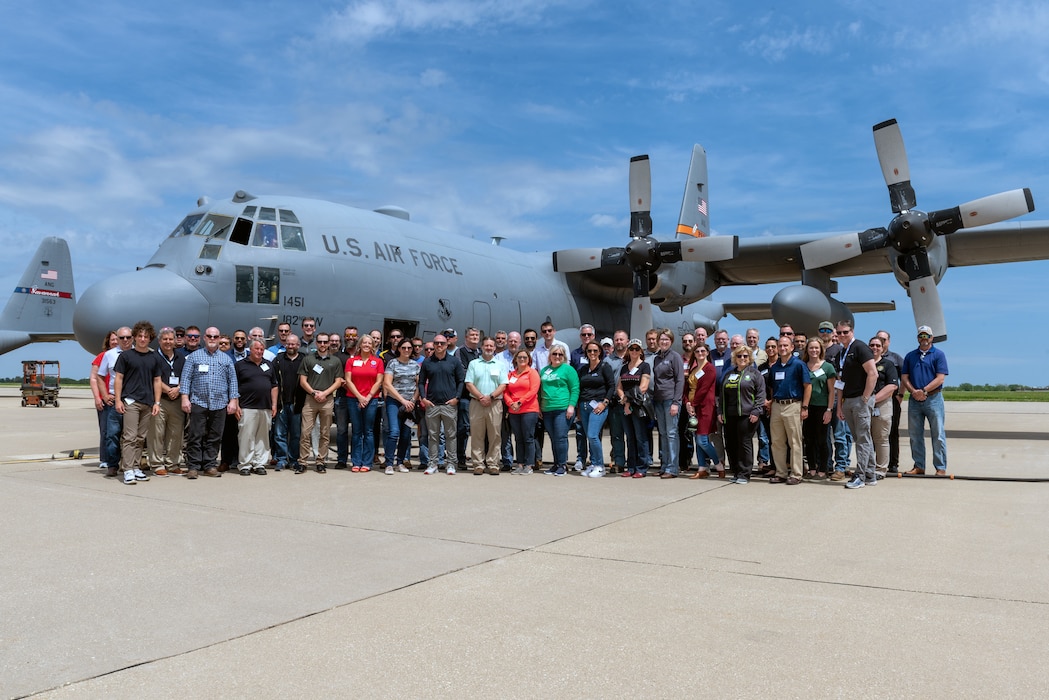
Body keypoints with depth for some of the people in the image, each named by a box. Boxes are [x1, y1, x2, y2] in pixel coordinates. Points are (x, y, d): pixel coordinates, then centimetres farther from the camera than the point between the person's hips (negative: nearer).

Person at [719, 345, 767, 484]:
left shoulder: (755, 374, 3)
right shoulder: (729, 374, 19)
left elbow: (760, 394, -4)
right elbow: (722, 394, 21)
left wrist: (756, 411, -13)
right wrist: (720, 411, 13)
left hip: (747, 415, -6)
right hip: (729, 415, 6)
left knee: (744, 443, -5)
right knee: (730, 444, 6)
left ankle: (744, 474, 1)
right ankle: (735, 472, 17)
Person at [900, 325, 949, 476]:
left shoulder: (938, 354, 2)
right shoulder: (910, 356, 14)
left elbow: (940, 378, -7)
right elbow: (904, 377, 9)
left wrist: (924, 391, -14)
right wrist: (914, 391, -8)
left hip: (933, 398, -4)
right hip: (914, 400, 4)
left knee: (938, 435, -2)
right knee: (915, 435, 7)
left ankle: (941, 468, 2)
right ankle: (919, 466, 15)